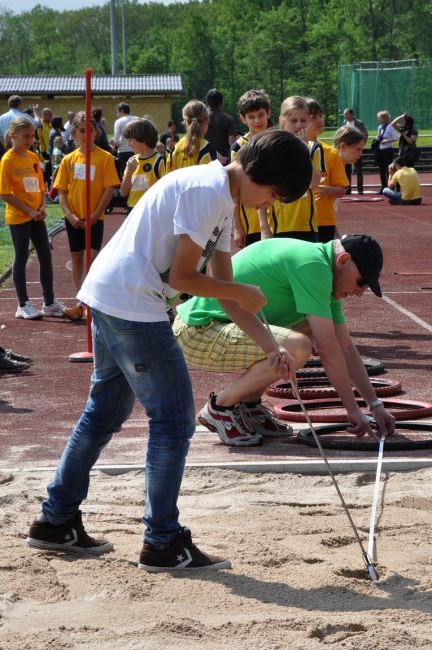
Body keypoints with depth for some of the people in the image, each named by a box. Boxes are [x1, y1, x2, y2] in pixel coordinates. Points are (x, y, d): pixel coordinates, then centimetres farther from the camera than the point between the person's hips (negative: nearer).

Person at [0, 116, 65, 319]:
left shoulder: (33, 157, 7)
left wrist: (42, 207, -4)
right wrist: (29, 211, -16)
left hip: (37, 217, 6)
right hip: (18, 217, -6)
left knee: (46, 257, 7)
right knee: (21, 257, 1)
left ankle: (49, 303, 17)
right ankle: (23, 305, 10)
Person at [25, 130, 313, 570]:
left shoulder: (221, 199, 16)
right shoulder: (206, 191, -16)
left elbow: (223, 284, 17)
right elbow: (182, 277, -17)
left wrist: (268, 344, 11)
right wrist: (246, 293, -4)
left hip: (108, 299, 11)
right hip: (131, 303, -11)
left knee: (105, 412, 19)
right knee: (174, 419, -4)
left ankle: (55, 521, 28)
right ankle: (163, 543, 3)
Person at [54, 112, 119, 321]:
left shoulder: (105, 158, -7)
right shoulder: (68, 160, 3)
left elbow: (109, 189, -9)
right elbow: (61, 191, 3)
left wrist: (95, 215, -14)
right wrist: (69, 215, -10)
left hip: (94, 218, -4)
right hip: (74, 218, 4)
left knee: (93, 257, -11)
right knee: (76, 257, 10)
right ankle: (83, 302, 18)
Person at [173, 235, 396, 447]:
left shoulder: (319, 266, 12)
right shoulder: (312, 265, -19)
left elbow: (346, 348, 16)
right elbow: (328, 350, -19)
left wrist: (375, 405, 14)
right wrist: (353, 410, -12)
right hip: (197, 332, -10)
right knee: (297, 347, -27)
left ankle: (249, 403, 14)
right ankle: (220, 407, -7)